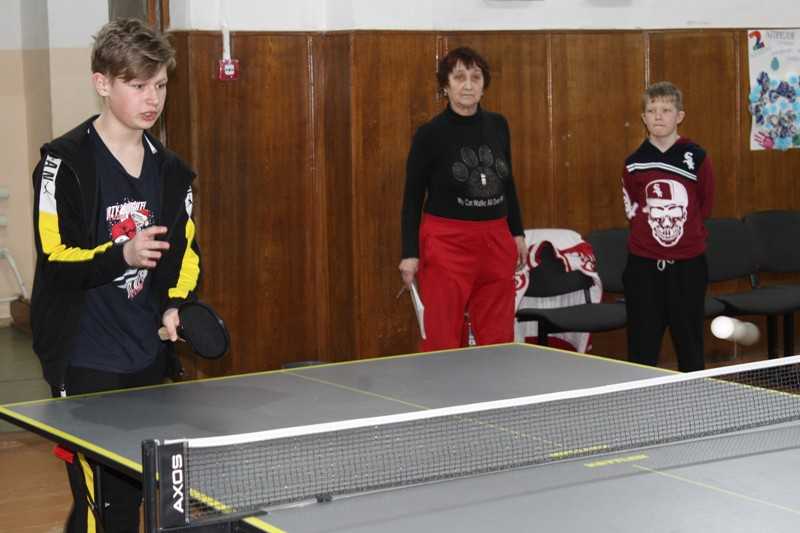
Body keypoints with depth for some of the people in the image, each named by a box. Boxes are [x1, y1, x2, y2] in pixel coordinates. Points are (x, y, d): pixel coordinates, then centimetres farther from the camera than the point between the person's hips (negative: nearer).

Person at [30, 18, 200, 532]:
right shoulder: (65, 162, -10)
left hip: (149, 359, 6)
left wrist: (175, 305, -1)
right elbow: (54, 259, -13)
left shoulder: (170, 169, 9)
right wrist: (122, 255, -29)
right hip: (85, 362, -6)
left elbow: (186, 249, 17)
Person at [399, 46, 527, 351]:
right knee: (443, 342, -4)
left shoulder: (498, 126, 7)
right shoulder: (430, 134, -7)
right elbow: (413, 198, -4)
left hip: (495, 241, 5)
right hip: (447, 243, -5)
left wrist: (517, 233, 14)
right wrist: (410, 253, -9)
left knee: (498, 340, 6)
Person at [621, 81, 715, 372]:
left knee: (689, 339, 7)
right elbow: (632, 209, 10)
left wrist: (683, 230, 7)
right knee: (642, 345, 4)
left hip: (688, 263, -1)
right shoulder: (634, 164, 1)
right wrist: (652, 229, 2)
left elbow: (705, 206, 6)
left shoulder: (697, 158, -3)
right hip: (644, 263, 1)